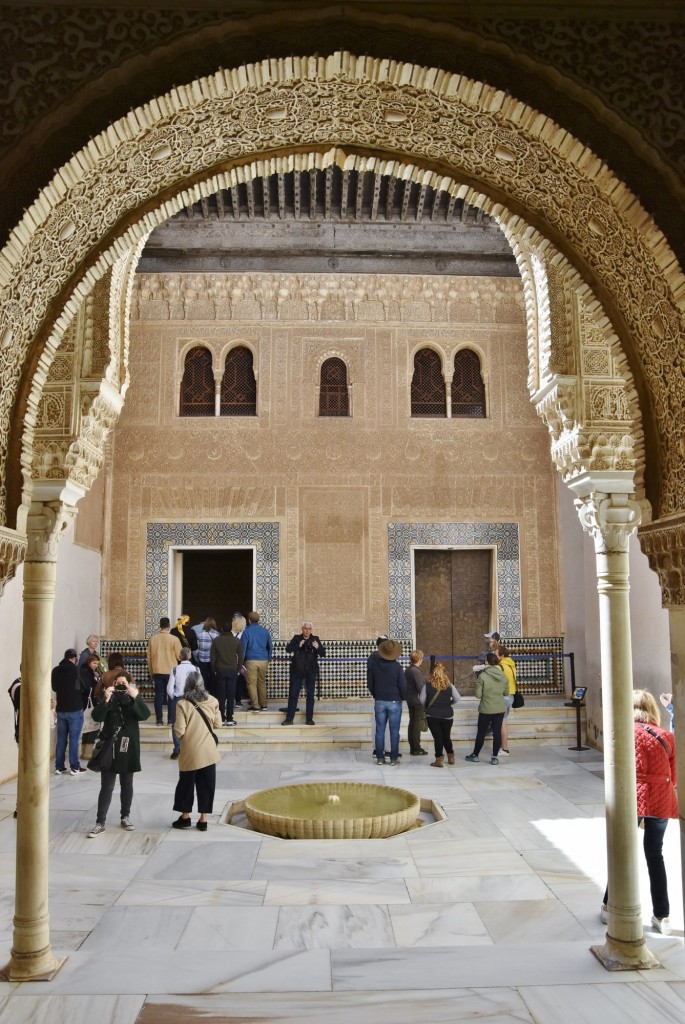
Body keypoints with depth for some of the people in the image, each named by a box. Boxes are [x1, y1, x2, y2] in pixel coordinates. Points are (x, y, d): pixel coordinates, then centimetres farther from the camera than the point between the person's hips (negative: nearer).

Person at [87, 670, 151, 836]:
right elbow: (97, 717, -15)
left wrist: (135, 697, -31)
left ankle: (125, 817, 25)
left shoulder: (133, 699, 1)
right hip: (109, 748, -1)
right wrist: (106, 700, -30)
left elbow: (145, 715, -18)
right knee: (106, 787, 0)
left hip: (128, 748, 1)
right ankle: (100, 822, 4)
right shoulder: (110, 699, 0)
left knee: (126, 785, 12)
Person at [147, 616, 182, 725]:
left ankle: (159, 719, 6)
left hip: (157, 671, 3)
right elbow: (179, 656, -8)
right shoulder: (174, 639, -10)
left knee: (158, 695, 6)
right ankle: (171, 718, 5)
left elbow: (149, 657, 7)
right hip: (171, 671, -2)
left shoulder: (152, 639, 1)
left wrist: (151, 673, 17)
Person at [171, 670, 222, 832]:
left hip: (190, 751, -2)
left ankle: (185, 817, 25)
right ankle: (203, 820, 14)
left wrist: (185, 736, 9)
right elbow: (218, 724, 5)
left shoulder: (182, 704, -11)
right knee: (206, 785, 10)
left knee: (186, 784, 14)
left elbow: (179, 731, -13)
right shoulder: (212, 701, -2)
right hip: (208, 751, 2)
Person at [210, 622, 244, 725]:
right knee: (231, 696, 2)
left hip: (220, 670, 0)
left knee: (221, 696, 3)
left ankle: (221, 719, 2)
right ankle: (229, 719, 1)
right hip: (232, 671, 0)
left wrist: (214, 670, 10)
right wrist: (238, 669, 10)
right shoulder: (236, 641, 0)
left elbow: (212, 657, 1)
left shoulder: (216, 640, -1)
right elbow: (240, 657, 1)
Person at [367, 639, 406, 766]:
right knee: (394, 731, 4)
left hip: (379, 702, 3)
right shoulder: (397, 667, -12)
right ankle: (394, 759, 7)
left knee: (380, 730, 9)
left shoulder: (373, 664, -3)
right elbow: (403, 686, -10)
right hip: (394, 702, -3)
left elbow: (369, 684, 5)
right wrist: (403, 697, 10)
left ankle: (380, 758, 11)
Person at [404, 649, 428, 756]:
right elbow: (421, 688, -21)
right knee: (417, 724, -1)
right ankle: (417, 749, 4)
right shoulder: (416, 671, -20)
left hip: (410, 700, 9)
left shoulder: (407, 669, 7)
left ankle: (412, 747, 20)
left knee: (412, 722, 13)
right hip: (417, 701, -9)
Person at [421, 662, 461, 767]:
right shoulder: (449, 686, -3)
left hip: (432, 715, -2)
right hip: (447, 715, 2)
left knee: (438, 737, 3)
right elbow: (458, 698, -3)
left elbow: (422, 700, -3)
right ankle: (451, 757, 27)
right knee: (446, 737, 19)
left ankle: (439, 760, 1)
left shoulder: (427, 686, -6)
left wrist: (427, 708, 16)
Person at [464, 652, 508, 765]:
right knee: (497, 732, 7)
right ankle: (494, 757, 10)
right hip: (500, 709, 3)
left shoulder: (482, 676, -16)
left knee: (481, 732, 9)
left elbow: (478, 695, -12)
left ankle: (475, 755, 22)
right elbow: (506, 693, 8)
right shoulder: (503, 676, -3)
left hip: (486, 710, -3)